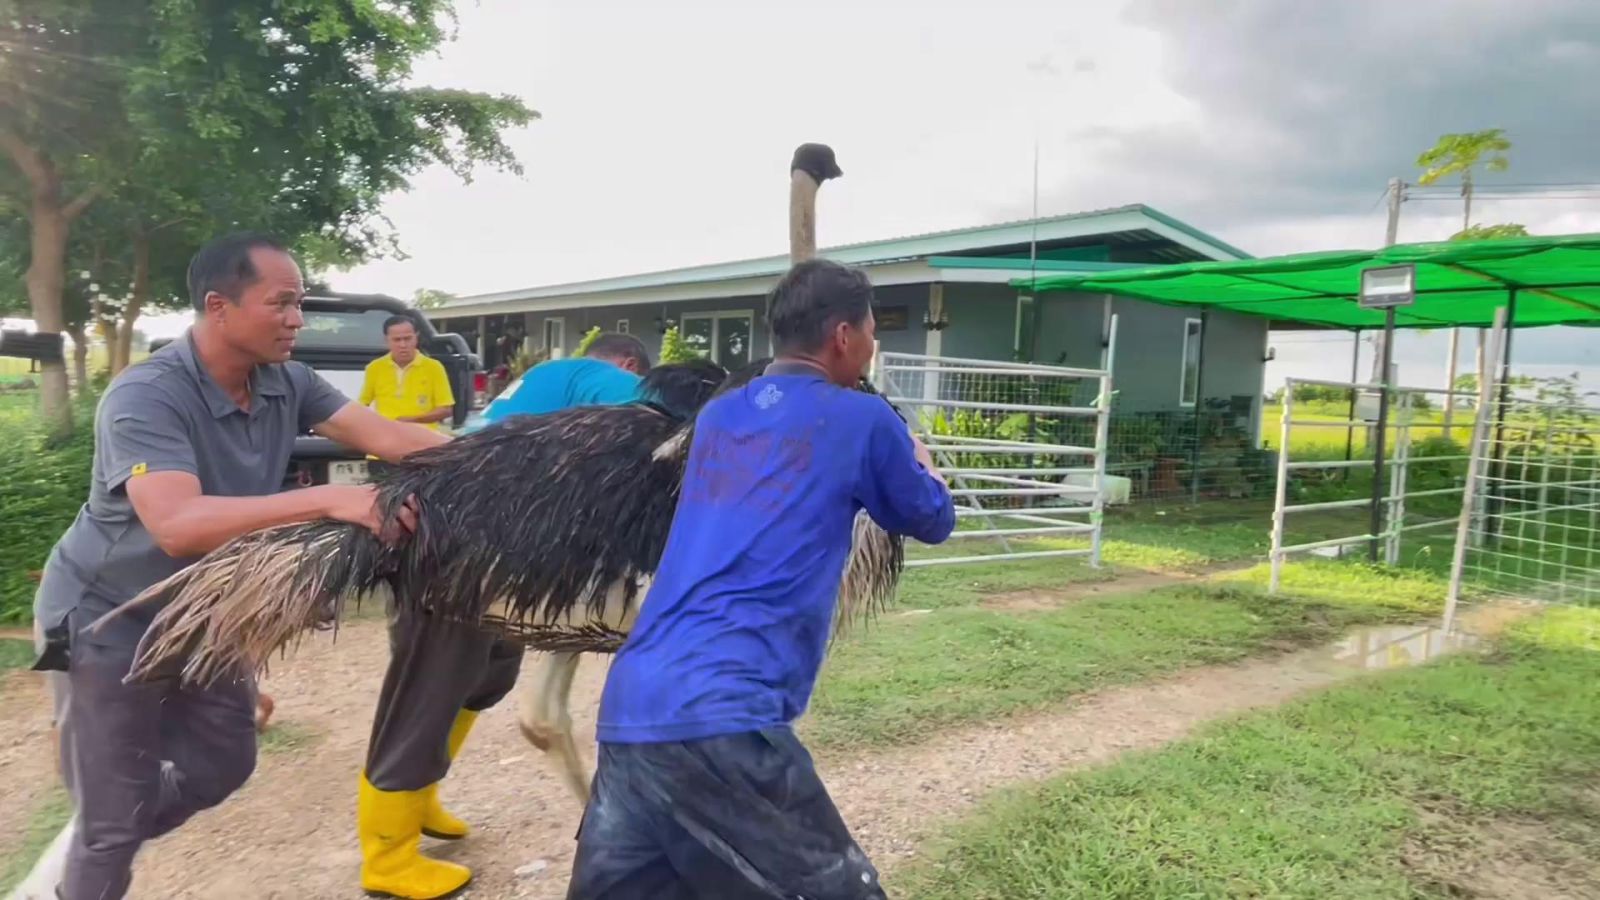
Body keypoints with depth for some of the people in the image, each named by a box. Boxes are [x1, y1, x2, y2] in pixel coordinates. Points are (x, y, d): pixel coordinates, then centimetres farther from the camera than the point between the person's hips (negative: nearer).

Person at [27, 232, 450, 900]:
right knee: (115, 816, 4)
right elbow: (177, 525, -44)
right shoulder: (145, 396, -30)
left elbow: (387, 437, -17)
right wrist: (329, 500, -53)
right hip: (111, 622, -7)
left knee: (221, 767, 19)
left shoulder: (286, 383, -11)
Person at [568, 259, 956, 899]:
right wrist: (919, 460, 40)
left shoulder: (717, 416, 18)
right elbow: (932, 521, 18)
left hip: (628, 707, 7)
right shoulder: (861, 421, 2)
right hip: (720, 718, -7)